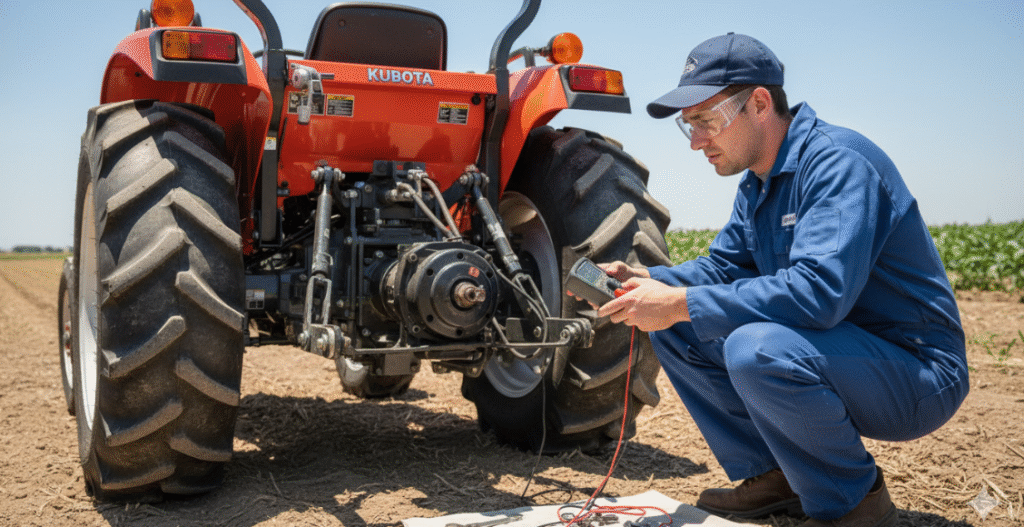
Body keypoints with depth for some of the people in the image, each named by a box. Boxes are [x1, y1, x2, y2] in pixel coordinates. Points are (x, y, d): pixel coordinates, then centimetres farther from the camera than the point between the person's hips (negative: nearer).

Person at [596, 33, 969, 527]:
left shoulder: (838, 161, -23)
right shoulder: (757, 182, 8)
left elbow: (820, 288, -35)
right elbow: (723, 265, 13)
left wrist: (683, 303, -32)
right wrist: (646, 280, -6)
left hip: (918, 376, -9)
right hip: (830, 352, 9)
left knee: (756, 349, -36)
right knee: (673, 331, 2)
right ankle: (772, 478, 9)